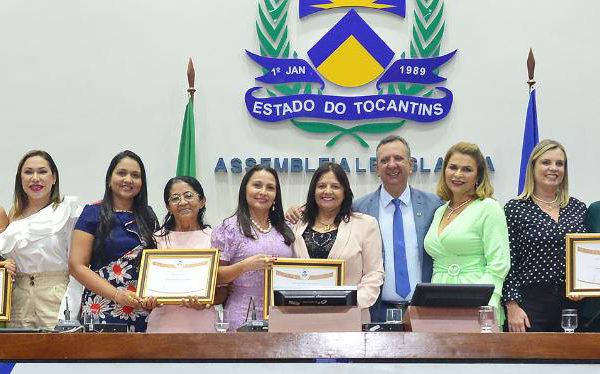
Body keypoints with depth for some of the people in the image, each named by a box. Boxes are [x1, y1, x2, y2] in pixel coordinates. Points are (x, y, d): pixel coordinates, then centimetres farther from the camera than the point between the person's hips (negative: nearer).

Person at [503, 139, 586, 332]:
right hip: (531, 302, -4)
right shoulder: (515, 208, 0)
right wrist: (512, 307, -10)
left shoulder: (578, 208, 12)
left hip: (571, 302, 4)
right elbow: (507, 263, -4)